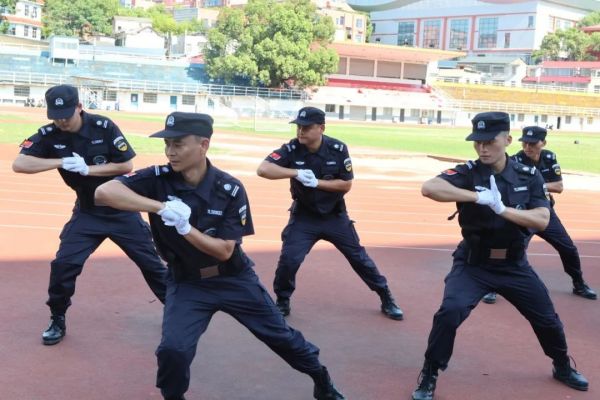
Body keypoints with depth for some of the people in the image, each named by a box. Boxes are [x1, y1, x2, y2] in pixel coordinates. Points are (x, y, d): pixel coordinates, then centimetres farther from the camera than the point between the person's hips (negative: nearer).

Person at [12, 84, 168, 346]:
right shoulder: (49, 135, -11)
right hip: (87, 212, 2)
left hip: (122, 209, -2)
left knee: (150, 262, 5)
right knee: (63, 264, -9)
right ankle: (57, 321, 12)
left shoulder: (104, 127, -17)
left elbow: (127, 166, -15)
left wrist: (88, 169, -23)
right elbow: (18, 164, -22)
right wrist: (61, 162, -30)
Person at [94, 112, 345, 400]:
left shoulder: (230, 190, -19)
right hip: (187, 283, 0)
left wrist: (185, 228, -34)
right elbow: (104, 192, -31)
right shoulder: (158, 179, -17)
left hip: (234, 279, 0)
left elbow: (224, 251, -19)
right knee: (173, 349, -20)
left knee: (281, 336, 12)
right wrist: (160, 207, -41)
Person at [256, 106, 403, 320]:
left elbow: (347, 184, -11)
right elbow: (263, 169, -28)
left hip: (335, 216, 1)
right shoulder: (291, 149, -17)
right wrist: (296, 173, -37)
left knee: (359, 257, 8)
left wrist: (317, 182, -24)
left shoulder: (338, 149, -15)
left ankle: (387, 299, 24)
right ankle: (282, 302, 13)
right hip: (303, 216, 0)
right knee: (289, 259, -12)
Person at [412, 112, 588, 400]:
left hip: (514, 265, 3)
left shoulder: (529, 176, -5)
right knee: (450, 312, -24)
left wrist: (502, 208, -28)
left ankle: (563, 368, 45)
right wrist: (477, 196, -36)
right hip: (473, 264, -3)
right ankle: (428, 377, -4)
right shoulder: (468, 173, -14)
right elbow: (429, 188, -32)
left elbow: (542, 220, -15)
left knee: (547, 319, 15)